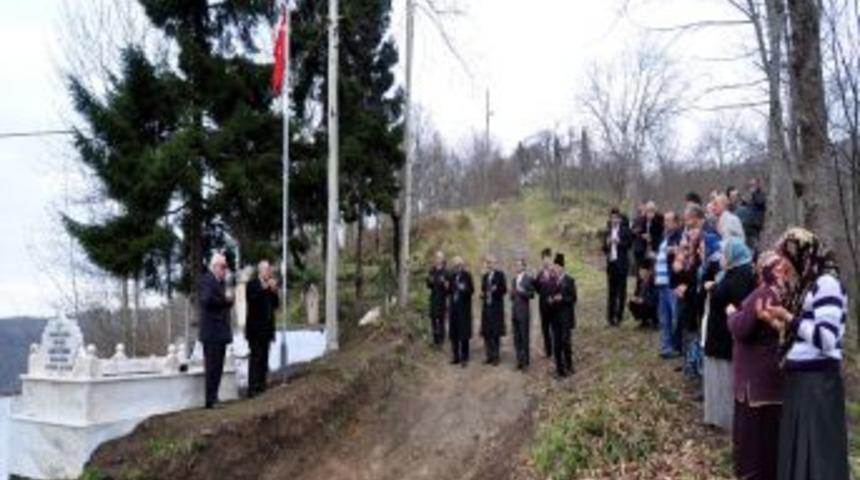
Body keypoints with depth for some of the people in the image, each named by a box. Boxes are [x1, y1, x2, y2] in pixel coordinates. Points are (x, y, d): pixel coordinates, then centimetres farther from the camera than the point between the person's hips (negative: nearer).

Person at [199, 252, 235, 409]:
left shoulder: (221, 282, 18)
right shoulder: (206, 280, -10)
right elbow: (206, 299, -25)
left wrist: (229, 299, 2)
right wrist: (224, 298, -16)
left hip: (221, 331, 9)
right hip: (211, 332, -9)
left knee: (217, 367, 11)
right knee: (212, 367, -6)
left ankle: (213, 398, 17)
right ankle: (210, 400, -2)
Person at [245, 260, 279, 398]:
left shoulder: (270, 286, 15)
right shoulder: (252, 284, -4)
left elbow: (275, 305, 12)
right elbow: (253, 298, -21)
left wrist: (274, 292, -1)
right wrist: (266, 288, -21)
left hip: (266, 328, 6)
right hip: (256, 328, -6)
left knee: (264, 358, 6)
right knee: (255, 357, -9)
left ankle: (261, 387, 9)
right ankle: (253, 388, -9)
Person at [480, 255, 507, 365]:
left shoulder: (500, 274, -4)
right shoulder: (485, 276, 14)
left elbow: (504, 289, -7)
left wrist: (496, 290, -23)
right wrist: (482, 295, -1)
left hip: (496, 307, -6)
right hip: (486, 307, 6)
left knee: (496, 333, -3)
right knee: (486, 333, 5)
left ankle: (496, 357, 4)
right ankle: (490, 356, 14)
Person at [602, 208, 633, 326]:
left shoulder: (625, 230, 0)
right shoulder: (608, 231, 12)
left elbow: (628, 245, -5)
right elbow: (604, 248, 11)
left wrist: (619, 242, -18)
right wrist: (607, 243, -9)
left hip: (621, 263, -3)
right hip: (611, 263, 3)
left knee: (621, 289, -2)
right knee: (612, 290, 6)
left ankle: (619, 315, 4)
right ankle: (611, 316, 9)